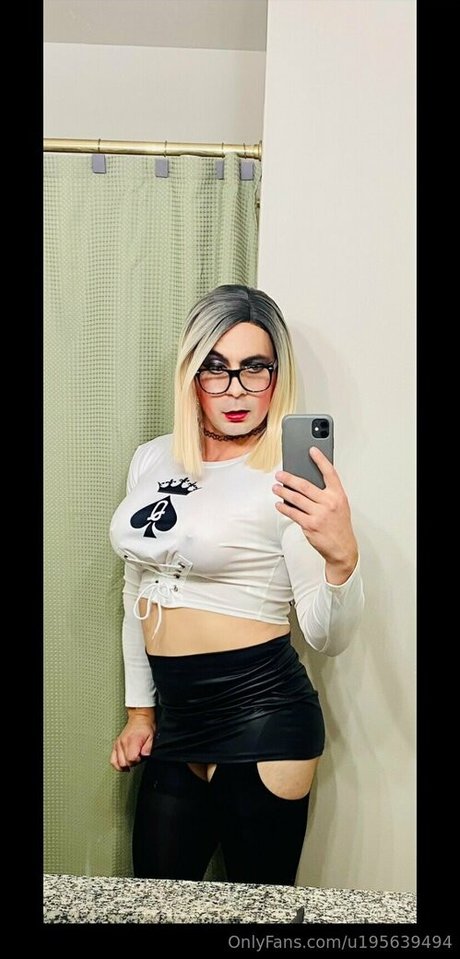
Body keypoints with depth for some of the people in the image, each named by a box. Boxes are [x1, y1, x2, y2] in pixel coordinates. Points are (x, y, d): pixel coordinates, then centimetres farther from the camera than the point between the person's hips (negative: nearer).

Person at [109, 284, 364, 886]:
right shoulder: (151, 461, 4)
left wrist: (341, 556, -35)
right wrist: (140, 710, 16)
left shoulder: (287, 480, -13)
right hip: (175, 717, 6)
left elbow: (328, 639, -15)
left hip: (260, 719, -5)